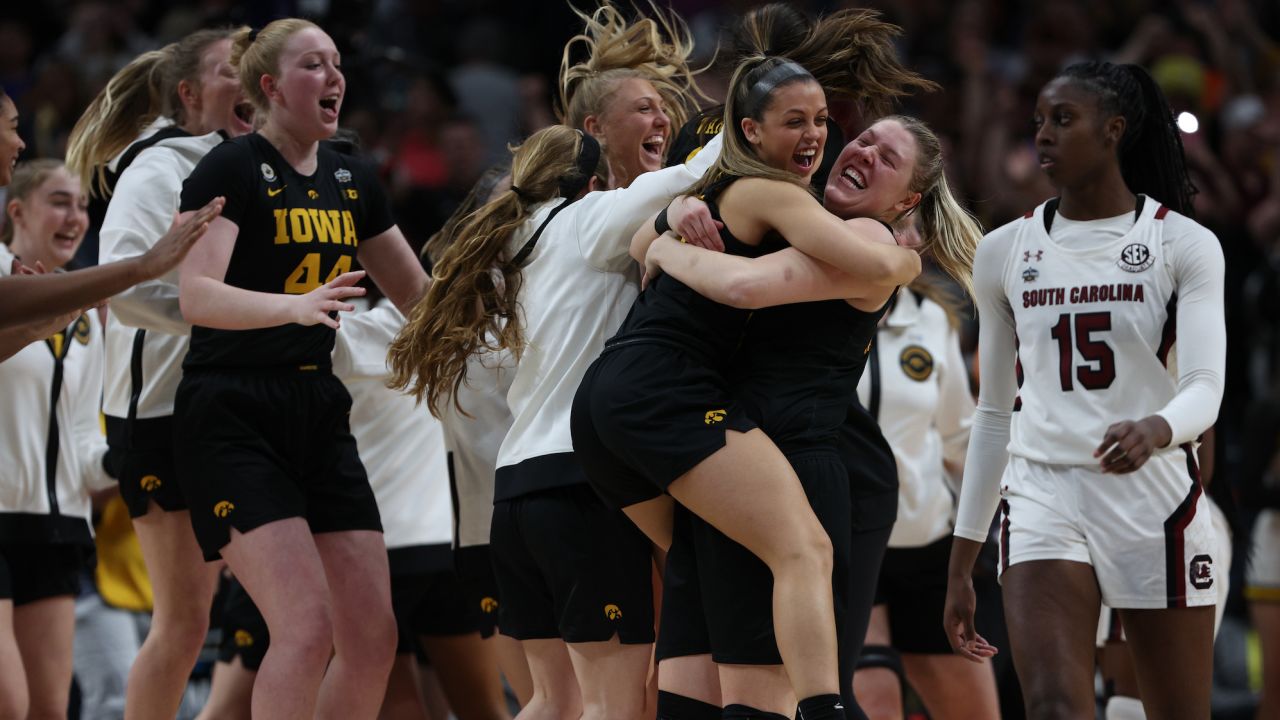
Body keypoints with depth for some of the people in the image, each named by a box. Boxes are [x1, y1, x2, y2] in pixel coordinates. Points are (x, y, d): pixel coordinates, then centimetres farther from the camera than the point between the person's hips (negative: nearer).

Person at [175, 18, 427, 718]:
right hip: (233, 417, -7)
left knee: (373, 636, 0)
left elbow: (421, 293, 25)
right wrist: (295, 304, -37)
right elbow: (195, 295, -23)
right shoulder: (232, 169, -9)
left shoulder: (351, 180, 12)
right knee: (307, 626, -20)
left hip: (318, 412, 7)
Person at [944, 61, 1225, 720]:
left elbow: (1205, 388, -11)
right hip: (1042, 498, 2)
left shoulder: (1184, 244, 0)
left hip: (1155, 500, -2)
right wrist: (960, 566, 14)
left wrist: (1155, 430, -36)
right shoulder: (1006, 251, 10)